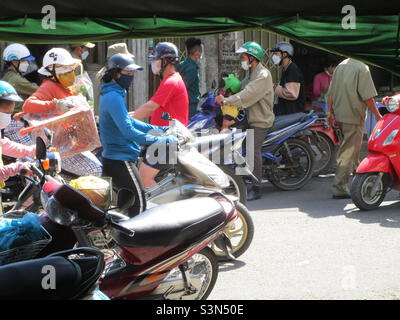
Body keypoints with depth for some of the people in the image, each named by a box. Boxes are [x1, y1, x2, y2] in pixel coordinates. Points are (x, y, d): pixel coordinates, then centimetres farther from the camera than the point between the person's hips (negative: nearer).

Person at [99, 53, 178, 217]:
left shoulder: (110, 94, 15)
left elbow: (127, 121, 24)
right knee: (138, 204, -8)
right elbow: (128, 131, -26)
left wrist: (159, 129, 19)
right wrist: (160, 140, -24)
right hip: (121, 159, -11)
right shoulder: (114, 97, -18)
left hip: (111, 158, 11)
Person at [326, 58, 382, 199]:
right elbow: (367, 96, -16)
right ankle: (339, 188, -7)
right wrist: (377, 115, -7)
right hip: (354, 116, -8)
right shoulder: (362, 68, -13)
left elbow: (331, 92, 11)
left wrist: (330, 112, 15)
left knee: (348, 149, 22)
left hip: (339, 114, 8)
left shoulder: (340, 66, 9)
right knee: (349, 152, -5)